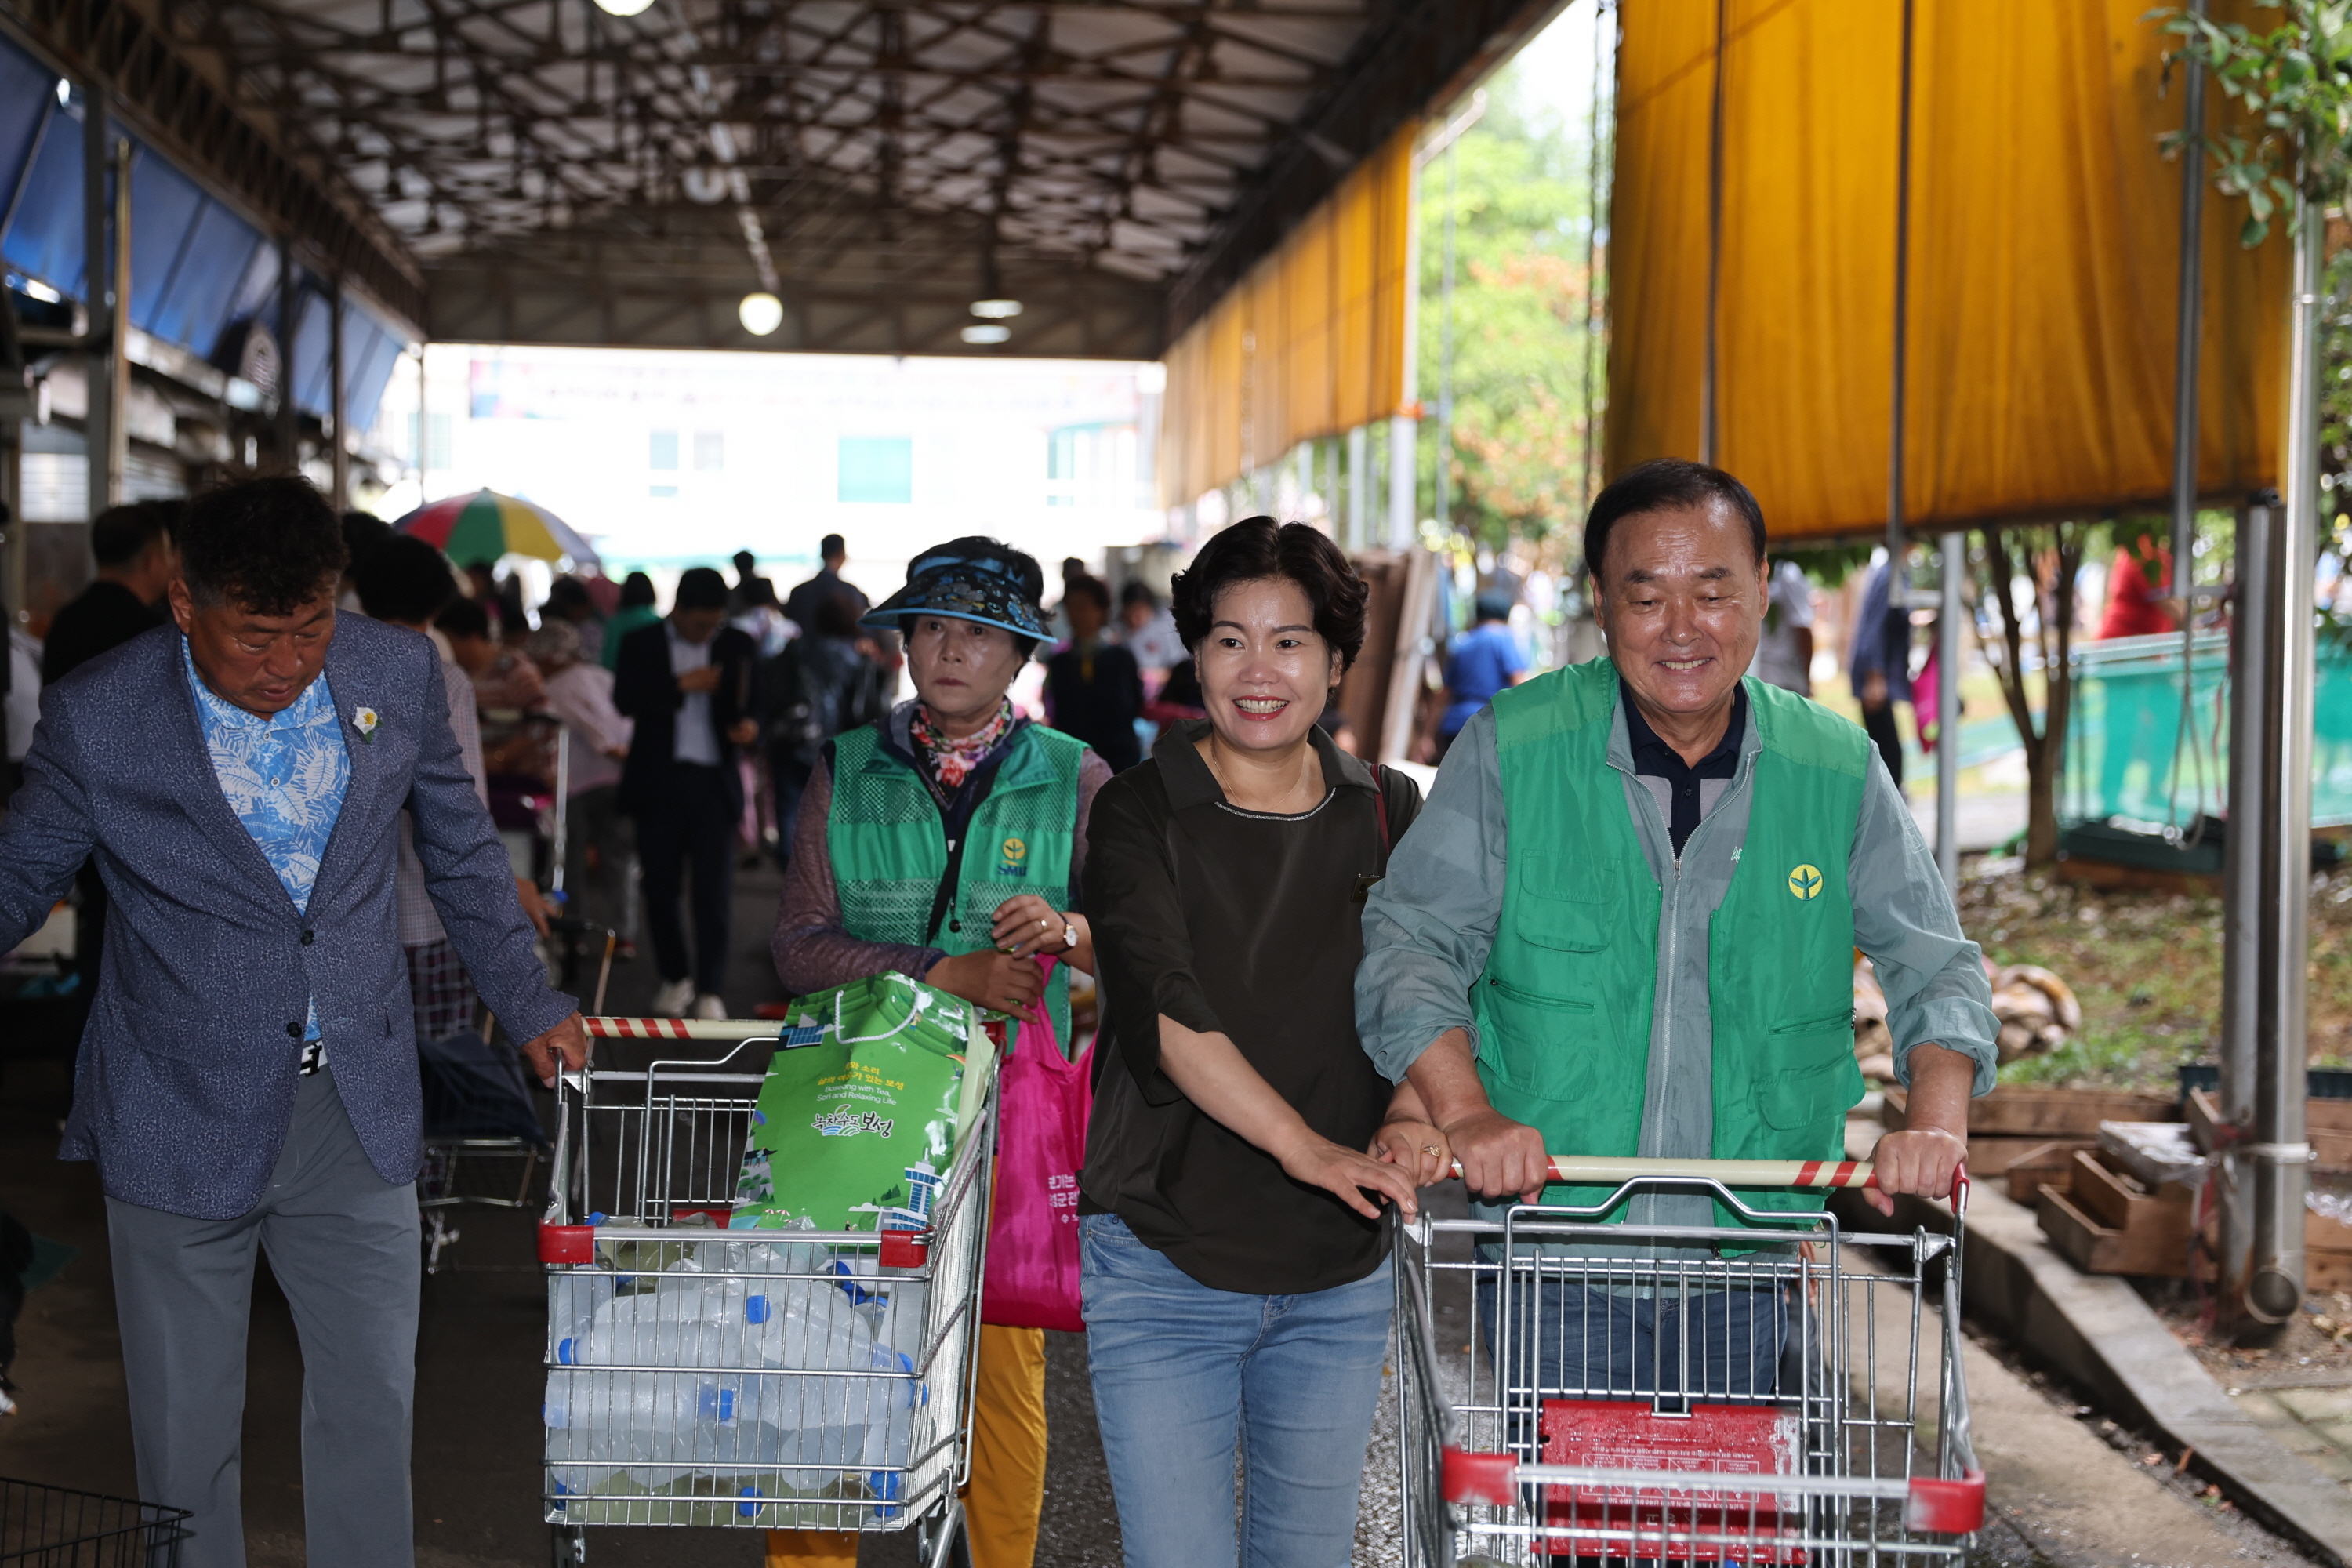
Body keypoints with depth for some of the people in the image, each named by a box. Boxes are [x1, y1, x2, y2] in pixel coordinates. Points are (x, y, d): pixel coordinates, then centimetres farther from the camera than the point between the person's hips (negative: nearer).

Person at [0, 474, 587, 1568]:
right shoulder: (95, 717, -13)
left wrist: (528, 1004, 15)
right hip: (182, 1123, -2)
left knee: (373, 1399, 10)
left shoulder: (399, 676, -4)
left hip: (359, 1110, 2)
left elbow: (460, 852, 11)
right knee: (185, 1431, 8)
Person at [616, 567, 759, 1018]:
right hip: (659, 778, 1)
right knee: (660, 887, 8)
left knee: (714, 890, -5)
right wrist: (681, 686, -17)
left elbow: (753, 704, 6)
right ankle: (675, 978, 24)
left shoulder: (736, 646, 5)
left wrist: (748, 725, -16)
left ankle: (711, 991, 0)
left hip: (714, 780, -1)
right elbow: (625, 701, -8)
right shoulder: (641, 644, 3)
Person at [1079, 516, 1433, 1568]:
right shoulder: (1139, 814, -5)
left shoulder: (1387, 815, 6)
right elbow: (1166, 1012, -18)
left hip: (1339, 1280, 3)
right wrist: (1308, 1148, -30)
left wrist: (1408, 1117, -20)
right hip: (1163, 1261, -3)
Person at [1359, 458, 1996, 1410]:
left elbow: (1934, 966, 5)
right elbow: (1409, 940, -4)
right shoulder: (1514, 750, -4)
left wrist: (1937, 1122, -14)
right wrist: (1466, 1112, -20)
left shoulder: (1839, 771, 1)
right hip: (1553, 1254, -2)